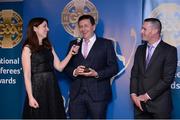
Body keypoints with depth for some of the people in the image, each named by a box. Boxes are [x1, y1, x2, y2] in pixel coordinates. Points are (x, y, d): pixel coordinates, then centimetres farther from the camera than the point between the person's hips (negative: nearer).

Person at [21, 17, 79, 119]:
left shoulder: (48, 47, 13)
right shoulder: (28, 48, -4)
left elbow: (59, 67, 9)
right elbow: (27, 75, -9)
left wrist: (71, 53, -1)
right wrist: (30, 97, -16)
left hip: (52, 88, 6)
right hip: (38, 88, -6)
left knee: (54, 115, 7)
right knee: (39, 116, 1)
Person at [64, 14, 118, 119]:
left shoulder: (106, 44, 5)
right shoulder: (73, 44, 15)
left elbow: (114, 67, 0)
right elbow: (67, 67, 14)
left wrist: (97, 73, -15)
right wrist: (74, 72, -9)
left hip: (98, 94, -3)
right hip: (77, 94, 3)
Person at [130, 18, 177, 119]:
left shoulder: (169, 50, -7)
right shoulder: (140, 49, 11)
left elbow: (168, 78, -13)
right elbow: (134, 74, 10)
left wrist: (147, 95, -13)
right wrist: (133, 94, -4)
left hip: (159, 104, -4)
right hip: (140, 102, 5)